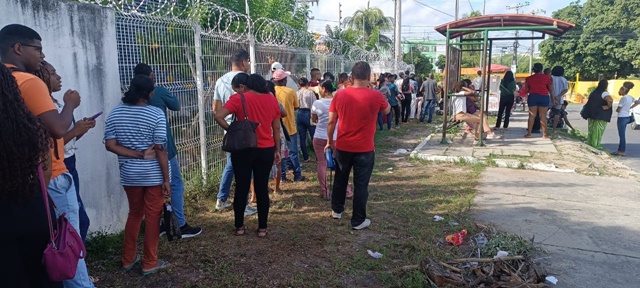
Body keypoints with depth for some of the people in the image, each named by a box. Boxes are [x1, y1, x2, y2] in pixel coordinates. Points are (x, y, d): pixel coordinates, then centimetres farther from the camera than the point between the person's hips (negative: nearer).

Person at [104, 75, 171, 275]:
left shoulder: (115, 113, 1)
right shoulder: (156, 114, -13)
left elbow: (110, 145, -4)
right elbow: (160, 149, -15)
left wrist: (137, 154, -6)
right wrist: (166, 179, -10)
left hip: (129, 175, 5)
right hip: (153, 175, -4)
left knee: (134, 214, 21)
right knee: (152, 217, 7)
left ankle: (128, 259, 30)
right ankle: (149, 263, 16)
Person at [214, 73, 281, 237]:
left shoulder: (238, 99, -8)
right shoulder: (272, 99, 4)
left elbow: (218, 116, -20)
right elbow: (276, 128, 6)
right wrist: (277, 150, 13)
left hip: (244, 150, -3)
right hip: (266, 150, 3)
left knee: (241, 188, 10)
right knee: (262, 189, 10)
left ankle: (239, 227, 20)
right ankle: (262, 228, 17)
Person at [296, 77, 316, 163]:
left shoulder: (297, 93, 0)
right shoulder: (310, 92, -8)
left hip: (299, 114, 3)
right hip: (308, 114, -3)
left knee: (302, 138, 8)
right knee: (314, 136, 6)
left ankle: (305, 157, 13)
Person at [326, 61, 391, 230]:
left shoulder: (340, 95, -6)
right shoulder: (375, 96, -11)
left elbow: (331, 122, 0)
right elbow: (387, 111, 10)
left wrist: (330, 141, 13)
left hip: (342, 146, 3)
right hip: (365, 149, -3)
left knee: (340, 179, 22)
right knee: (361, 185, 7)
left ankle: (336, 210, 37)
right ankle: (358, 221, 15)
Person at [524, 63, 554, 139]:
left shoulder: (528, 78, 3)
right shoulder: (547, 77, -1)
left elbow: (526, 90, 5)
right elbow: (551, 89, 0)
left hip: (532, 97, 2)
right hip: (544, 97, -2)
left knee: (532, 115, 5)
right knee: (543, 116, 2)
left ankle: (529, 133, 3)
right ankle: (544, 134, 4)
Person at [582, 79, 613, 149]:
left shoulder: (594, 92, 8)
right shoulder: (604, 93, -16)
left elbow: (590, 102, 19)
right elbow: (610, 100, -35)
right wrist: (608, 106, -19)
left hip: (592, 114, 7)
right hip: (600, 116, -7)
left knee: (591, 129, 15)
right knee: (598, 130, 1)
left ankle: (589, 143, 22)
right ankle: (595, 145, 5)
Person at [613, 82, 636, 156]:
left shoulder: (623, 98, -17)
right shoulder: (630, 97, 7)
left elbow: (618, 110, -16)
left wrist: (617, 109, 6)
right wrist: (629, 108, 15)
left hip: (622, 117, -9)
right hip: (627, 117, 9)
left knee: (622, 135, -2)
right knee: (622, 134, 14)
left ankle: (622, 151, 3)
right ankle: (620, 149, 20)